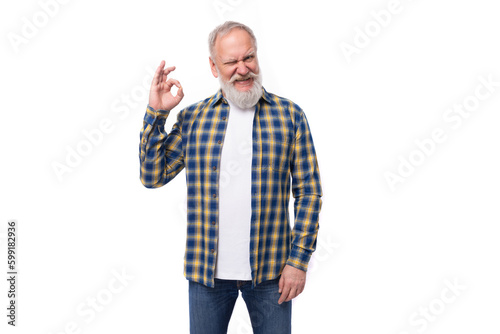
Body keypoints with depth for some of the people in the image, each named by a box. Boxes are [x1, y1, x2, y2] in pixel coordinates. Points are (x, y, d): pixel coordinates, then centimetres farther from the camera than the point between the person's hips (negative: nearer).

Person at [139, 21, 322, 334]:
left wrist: (299, 260, -6)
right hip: (208, 270, 1)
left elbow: (309, 191, -1)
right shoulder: (193, 118, 4)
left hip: (270, 272, -1)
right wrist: (156, 114, -6)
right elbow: (153, 176, 2)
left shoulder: (289, 115, 0)